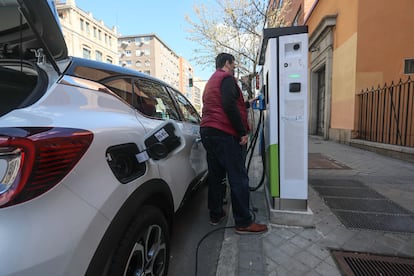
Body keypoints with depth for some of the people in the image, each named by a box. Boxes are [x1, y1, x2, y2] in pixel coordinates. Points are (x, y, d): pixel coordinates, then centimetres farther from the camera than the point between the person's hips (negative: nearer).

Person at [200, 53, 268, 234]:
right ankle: (244, 223, 1)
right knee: (238, 178, -6)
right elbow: (229, 105, -18)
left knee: (215, 175, 13)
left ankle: (215, 215, 21)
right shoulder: (227, 78, -4)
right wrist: (243, 132, -17)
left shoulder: (211, 82, 27)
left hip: (207, 131, 10)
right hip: (225, 133, -10)